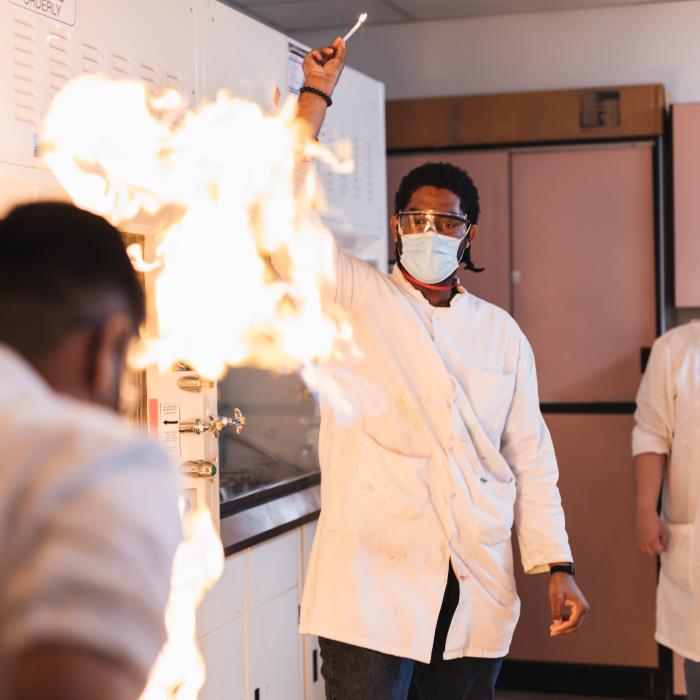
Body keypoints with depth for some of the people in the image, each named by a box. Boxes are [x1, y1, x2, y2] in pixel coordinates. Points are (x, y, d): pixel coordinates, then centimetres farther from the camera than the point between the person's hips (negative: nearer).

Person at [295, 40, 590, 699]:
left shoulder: (502, 334, 11)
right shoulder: (354, 301, 2)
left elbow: (530, 458, 11)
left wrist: (557, 567, 5)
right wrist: (317, 92, -8)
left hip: (477, 596, 4)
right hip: (371, 589, -3)